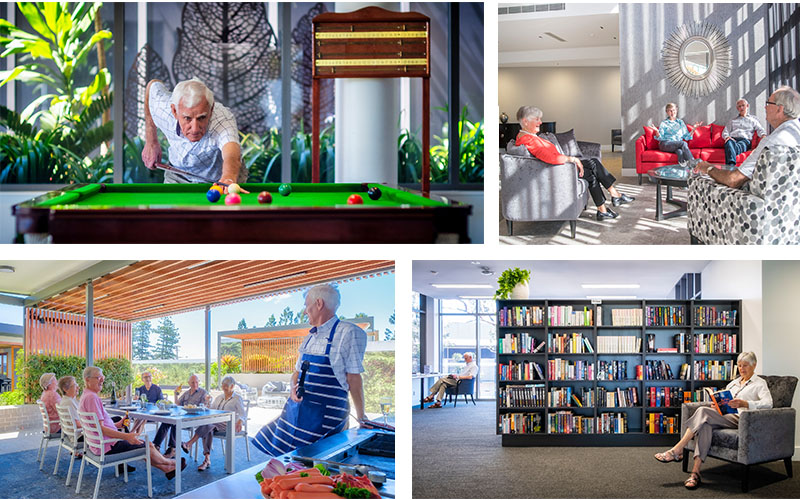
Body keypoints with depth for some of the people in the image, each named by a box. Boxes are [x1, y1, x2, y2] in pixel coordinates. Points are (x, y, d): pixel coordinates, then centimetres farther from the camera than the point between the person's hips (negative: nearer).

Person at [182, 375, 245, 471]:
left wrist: (240, 422, -28)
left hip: (228, 425, -5)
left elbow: (242, 414, -7)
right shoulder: (219, 397, 24)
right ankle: (207, 459, -35)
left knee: (208, 423, -32)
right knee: (208, 429, -31)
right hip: (215, 424, 5)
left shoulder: (237, 398, 4)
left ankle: (189, 444, -39)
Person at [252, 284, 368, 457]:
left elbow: (354, 378, -11)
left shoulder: (347, 333, -10)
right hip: (298, 407, 8)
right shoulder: (310, 338, 15)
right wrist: (294, 389, -1)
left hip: (325, 415, -8)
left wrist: (361, 417, -8)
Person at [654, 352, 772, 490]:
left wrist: (744, 404, -25)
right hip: (725, 417, 6)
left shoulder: (760, 383, 8)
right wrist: (716, 406, 2)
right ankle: (695, 472, -41)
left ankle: (677, 451, -29)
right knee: (705, 425, -32)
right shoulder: (733, 383, 29)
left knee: (703, 411, -28)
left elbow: (768, 403, -10)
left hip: (741, 420, -6)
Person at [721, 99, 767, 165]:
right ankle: (731, 165, -71)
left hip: (745, 139, -1)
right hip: (732, 139, 1)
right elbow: (725, 132, 22)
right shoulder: (733, 121, 34)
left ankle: (728, 166, -72)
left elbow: (760, 130, 13)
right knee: (729, 143, -41)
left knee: (738, 146, -42)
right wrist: (727, 137, -4)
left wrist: (764, 137, -11)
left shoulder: (753, 119, 29)